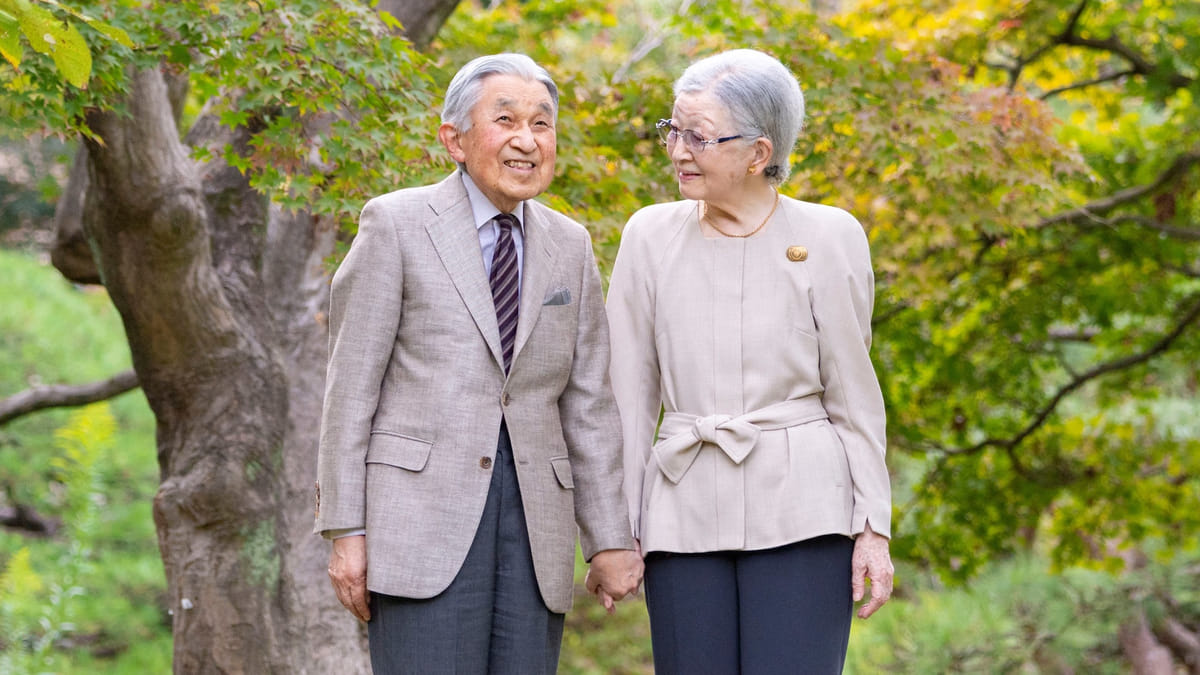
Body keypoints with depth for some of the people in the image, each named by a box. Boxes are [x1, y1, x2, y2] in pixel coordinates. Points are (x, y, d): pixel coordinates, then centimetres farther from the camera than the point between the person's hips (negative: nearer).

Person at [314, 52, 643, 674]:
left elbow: (588, 404, 13)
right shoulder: (395, 224, 1)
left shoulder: (568, 246, 14)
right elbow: (351, 386, -1)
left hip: (535, 521, 4)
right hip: (423, 507, -4)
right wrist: (345, 532, -7)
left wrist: (608, 539, 8)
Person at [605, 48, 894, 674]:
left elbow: (853, 393, 3)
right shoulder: (651, 236, 7)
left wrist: (872, 528, -2)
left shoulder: (828, 236, 0)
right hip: (683, 513, 3)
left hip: (799, 513, -2)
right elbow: (630, 393, 9)